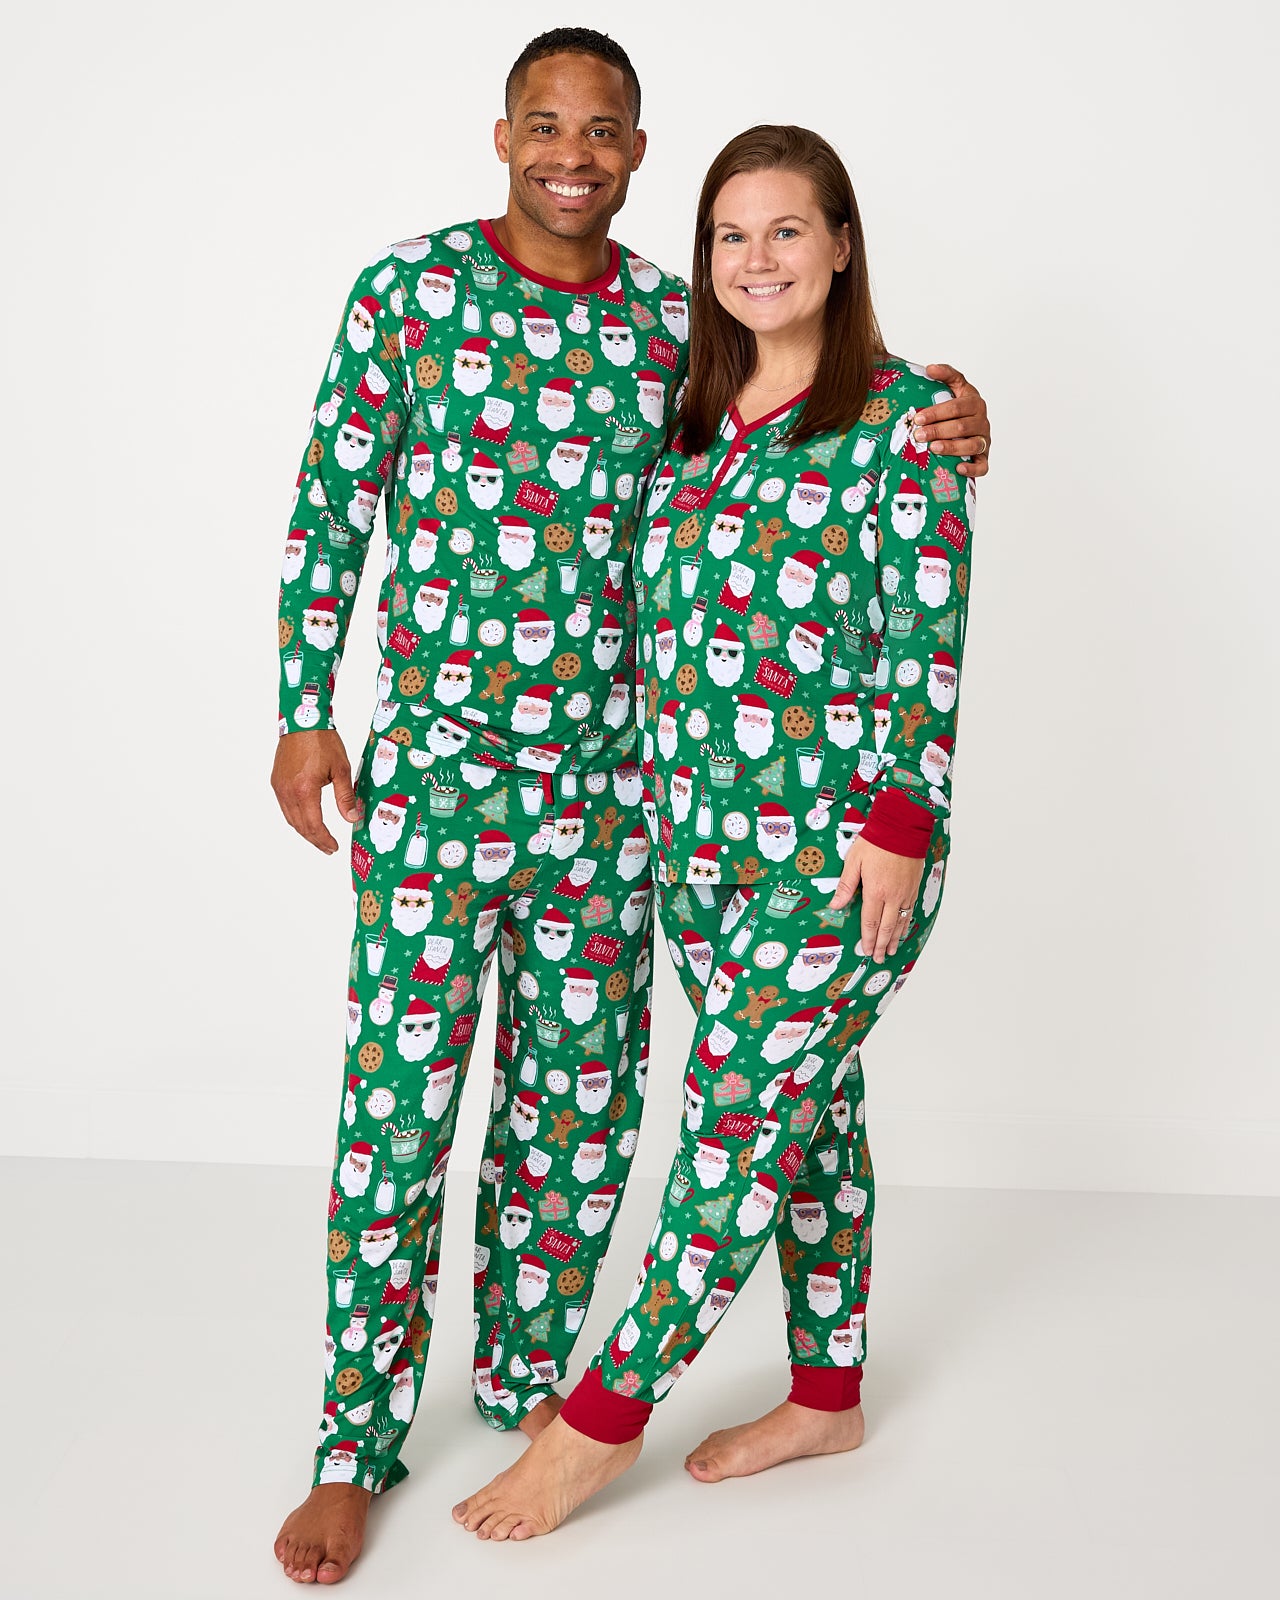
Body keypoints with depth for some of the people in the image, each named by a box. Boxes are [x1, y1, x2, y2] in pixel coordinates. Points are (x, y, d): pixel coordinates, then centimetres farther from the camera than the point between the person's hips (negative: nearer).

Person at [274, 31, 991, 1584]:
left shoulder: (676, 325, 6)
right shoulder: (408, 289, 0)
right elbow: (331, 507, 2)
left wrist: (938, 422, -5)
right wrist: (304, 713, -2)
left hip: (608, 780, 3)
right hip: (433, 761, -3)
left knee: (580, 1105, 11)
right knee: (399, 1102, -1)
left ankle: (526, 1381, 32)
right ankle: (357, 1444, 16)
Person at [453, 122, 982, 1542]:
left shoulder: (901, 412, -6)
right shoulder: (695, 415, 12)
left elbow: (928, 636, -11)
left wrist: (898, 823, -17)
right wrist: (658, 801, 13)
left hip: (839, 838, -6)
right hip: (701, 830, 6)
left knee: (738, 1116, -1)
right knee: (804, 1107, 15)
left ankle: (605, 1414, 13)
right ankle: (828, 1395, 29)